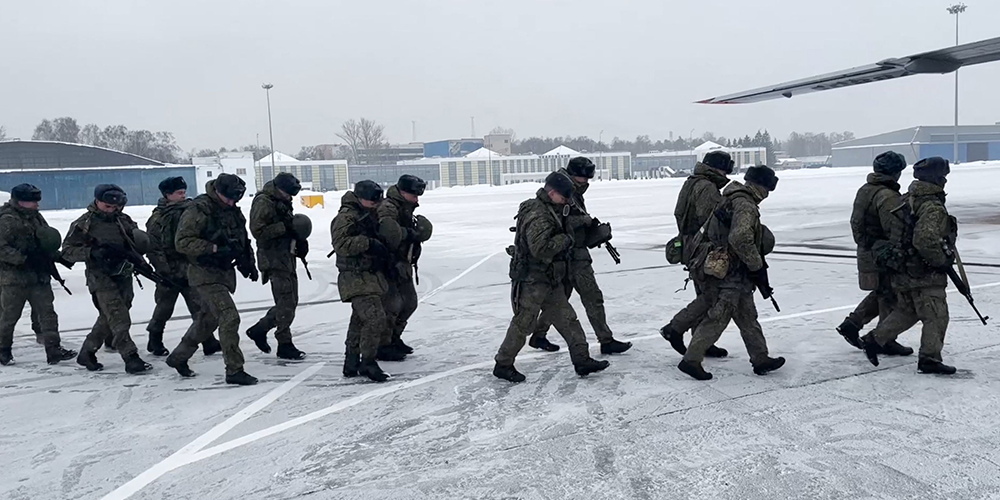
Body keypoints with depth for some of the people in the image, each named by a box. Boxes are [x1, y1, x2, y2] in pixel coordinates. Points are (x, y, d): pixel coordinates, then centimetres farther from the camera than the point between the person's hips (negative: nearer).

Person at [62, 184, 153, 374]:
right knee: (119, 318, -14)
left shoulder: (123, 220, 10)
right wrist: (93, 252, -21)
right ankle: (131, 358, -14)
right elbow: (67, 250, -4)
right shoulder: (84, 224, -4)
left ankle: (87, 353, 29)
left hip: (123, 275, 6)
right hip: (101, 278, -6)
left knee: (108, 318, 13)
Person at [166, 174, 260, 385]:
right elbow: (182, 241, -20)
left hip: (225, 272, 9)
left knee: (208, 320, 19)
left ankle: (178, 357, 38)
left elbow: (242, 239, 23)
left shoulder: (233, 211, 9)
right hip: (205, 274, -9)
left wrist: (248, 262, 12)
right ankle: (234, 370, -10)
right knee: (229, 317, -17)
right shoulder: (198, 210, -15)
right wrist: (214, 249, -26)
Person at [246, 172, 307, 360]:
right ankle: (285, 345, 3)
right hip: (273, 259, -10)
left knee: (289, 302, 14)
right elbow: (258, 231, -19)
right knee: (286, 303, -7)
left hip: (287, 257, 10)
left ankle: (258, 330, 26)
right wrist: (283, 227, -21)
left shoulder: (282, 202, 17)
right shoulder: (263, 202, -12)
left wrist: (298, 239, 4)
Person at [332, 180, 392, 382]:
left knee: (360, 320, 16)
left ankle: (351, 362, 26)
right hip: (357, 279, -11)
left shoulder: (369, 216, 17)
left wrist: (385, 254, 16)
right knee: (375, 318, -17)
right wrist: (368, 243, -28)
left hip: (370, 277, 11)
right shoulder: (346, 217, -14)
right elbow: (341, 243, -26)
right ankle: (367, 363, -6)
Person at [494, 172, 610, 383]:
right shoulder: (537, 216, -22)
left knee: (567, 319, 9)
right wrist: (565, 239, -18)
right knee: (523, 324, 0)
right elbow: (540, 249, -31)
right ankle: (503, 365, 13)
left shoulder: (550, 211, 11)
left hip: (550, 280, 10)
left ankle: (582, 360, 13)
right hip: (531, 280, -10)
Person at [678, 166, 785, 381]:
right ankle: (691, 360, 3)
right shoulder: (745, 205, -18)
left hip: (735, 276, 10)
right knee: (717, 318, -3)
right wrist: (757, 265, -19)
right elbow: (740, 238, -32)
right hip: (731, 274, -10)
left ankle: (761, 359, 28)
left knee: (748, 318, 18)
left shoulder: (733, 199, 13)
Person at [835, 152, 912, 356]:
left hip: (867, 252, 10)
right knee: (890, 297, 2)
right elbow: (896, 229, -26)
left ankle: (851, 324, 22)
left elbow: (856, 221, 18)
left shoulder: (865, 190, 10)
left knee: (880, 293, 21)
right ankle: (886, 341, 12)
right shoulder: (888, 196, -21)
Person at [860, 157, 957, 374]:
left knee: (906, 311, 20)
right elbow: (925, 240, -30)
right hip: (924, 274, -9)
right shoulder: (932, 207, -21)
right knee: (936, 315, 2)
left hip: (905, 271, 9)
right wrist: (942, 260, -16)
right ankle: (929, 358, 8)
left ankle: (874, 340, 21)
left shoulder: (908, 199, 9)